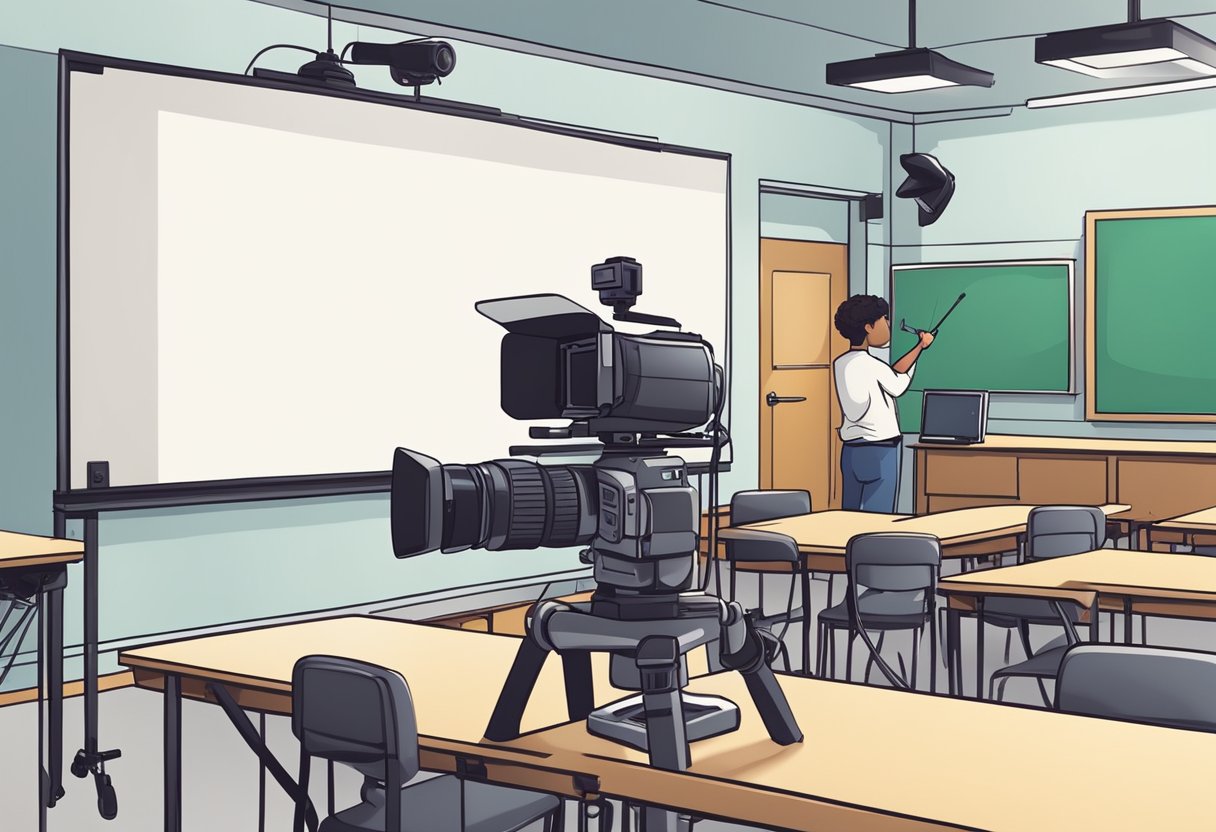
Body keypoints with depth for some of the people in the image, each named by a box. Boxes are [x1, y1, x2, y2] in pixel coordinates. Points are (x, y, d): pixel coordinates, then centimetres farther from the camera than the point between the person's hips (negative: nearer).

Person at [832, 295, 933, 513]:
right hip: (879, 451, -7)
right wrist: (919, 349, 17)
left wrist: (918, 347, 12)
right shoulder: (871, 364, -14)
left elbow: (890, 374, 10)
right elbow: (898, 386, 4)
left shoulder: (840, 364, 6)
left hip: (851, 451, 8)